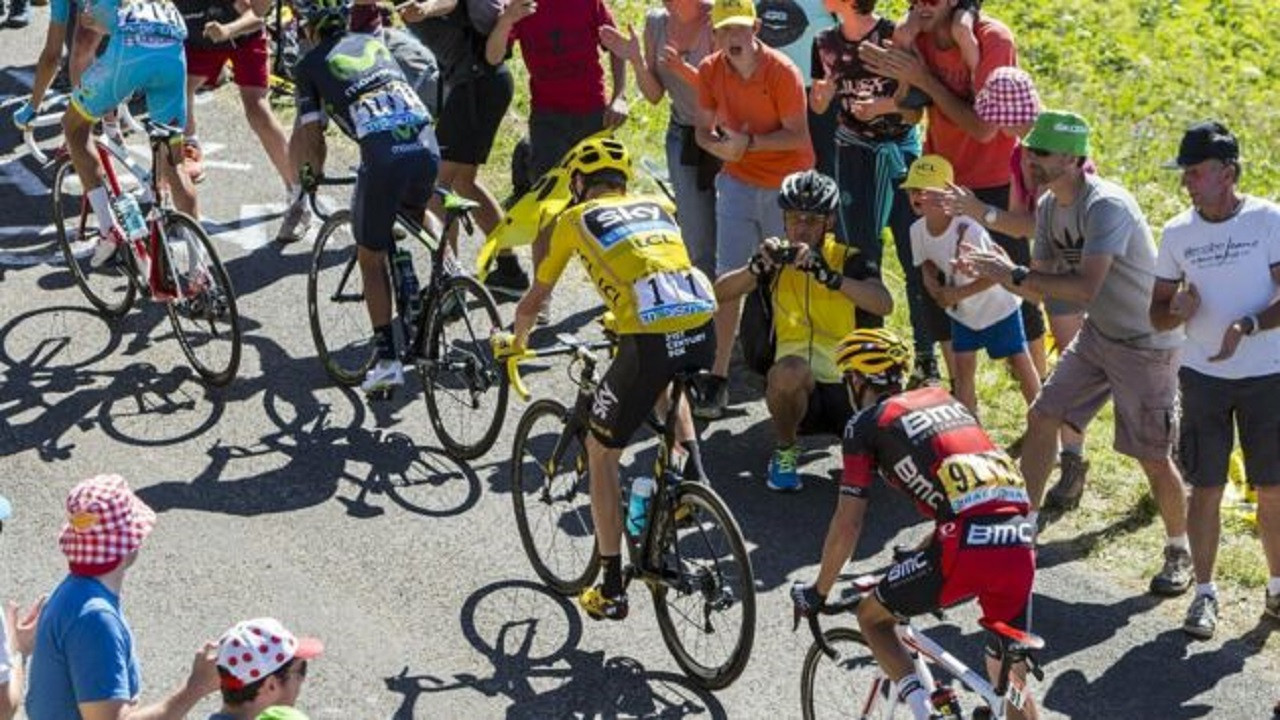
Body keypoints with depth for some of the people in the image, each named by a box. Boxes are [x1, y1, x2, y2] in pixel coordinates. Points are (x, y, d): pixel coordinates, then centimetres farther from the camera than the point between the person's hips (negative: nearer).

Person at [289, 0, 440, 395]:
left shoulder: (309, 66, 13)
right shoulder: (372, 41, 25)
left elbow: (311, 136, 10)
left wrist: (312, 174, 27)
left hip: (382, 155, -4)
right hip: (427, 146, 4)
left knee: (371, 259, 13)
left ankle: (387, 359, 9)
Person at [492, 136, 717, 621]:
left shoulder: (574, 219, 17)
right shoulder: (658, 207, 27)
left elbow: (534, 300, 25)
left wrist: (515, 340, 45)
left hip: (650, 339, -5)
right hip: (703, 329, 5)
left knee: (601, 454, 15)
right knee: (670, 380, 42)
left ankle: (611, 590, 16)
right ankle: (693, 469, 21)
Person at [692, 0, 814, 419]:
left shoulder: (782, 72, -17)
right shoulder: (710, 71, -5)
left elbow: (798, 135, -16)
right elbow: (703, 129, 3)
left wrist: (751, 142, -26)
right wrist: (720, 147, -19)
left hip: (786, 185, -3)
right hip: (738, 181, 3)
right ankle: (718, 376, 1)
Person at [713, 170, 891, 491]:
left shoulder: (849, 259, 0)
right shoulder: (777, 256, 6)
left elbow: (884, 304, -20)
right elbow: (720, 293, -7)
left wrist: (830, 276, -34)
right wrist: (757, 267, -26)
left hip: (849, 384, 0)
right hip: (796, 384, 0)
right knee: (789, 371, -37)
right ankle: (785, 451, -8)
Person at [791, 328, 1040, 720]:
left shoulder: (866, 425, 10)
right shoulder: (943, 399, 28)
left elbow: (847, 527, 7)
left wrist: (817, 593, 21)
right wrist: (918, 556, 45)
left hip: (965, 545, -6)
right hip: (1019, 542, 6)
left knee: (872, 616, 19)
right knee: (1011, 679, 19)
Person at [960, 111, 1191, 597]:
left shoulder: (1106, 207, -28)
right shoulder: (1050, 206, 0)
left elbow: (1085, 287, -39)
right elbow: (1042, 290, 4)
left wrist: (1017, 274, -33)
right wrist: (1000, 275, -14)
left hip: (1147, 345, -8)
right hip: (1097, 337, 8)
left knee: (1152, 458, -1)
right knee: (1042, 417, 5)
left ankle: (1179, 553, 20)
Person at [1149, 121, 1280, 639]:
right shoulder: (1178, 233, 2)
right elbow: (1156, 313, 7)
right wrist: (1177, 311, -16)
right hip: (1202, 377, 2)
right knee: (1206, 488, 2)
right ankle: (1204, 593, 14)